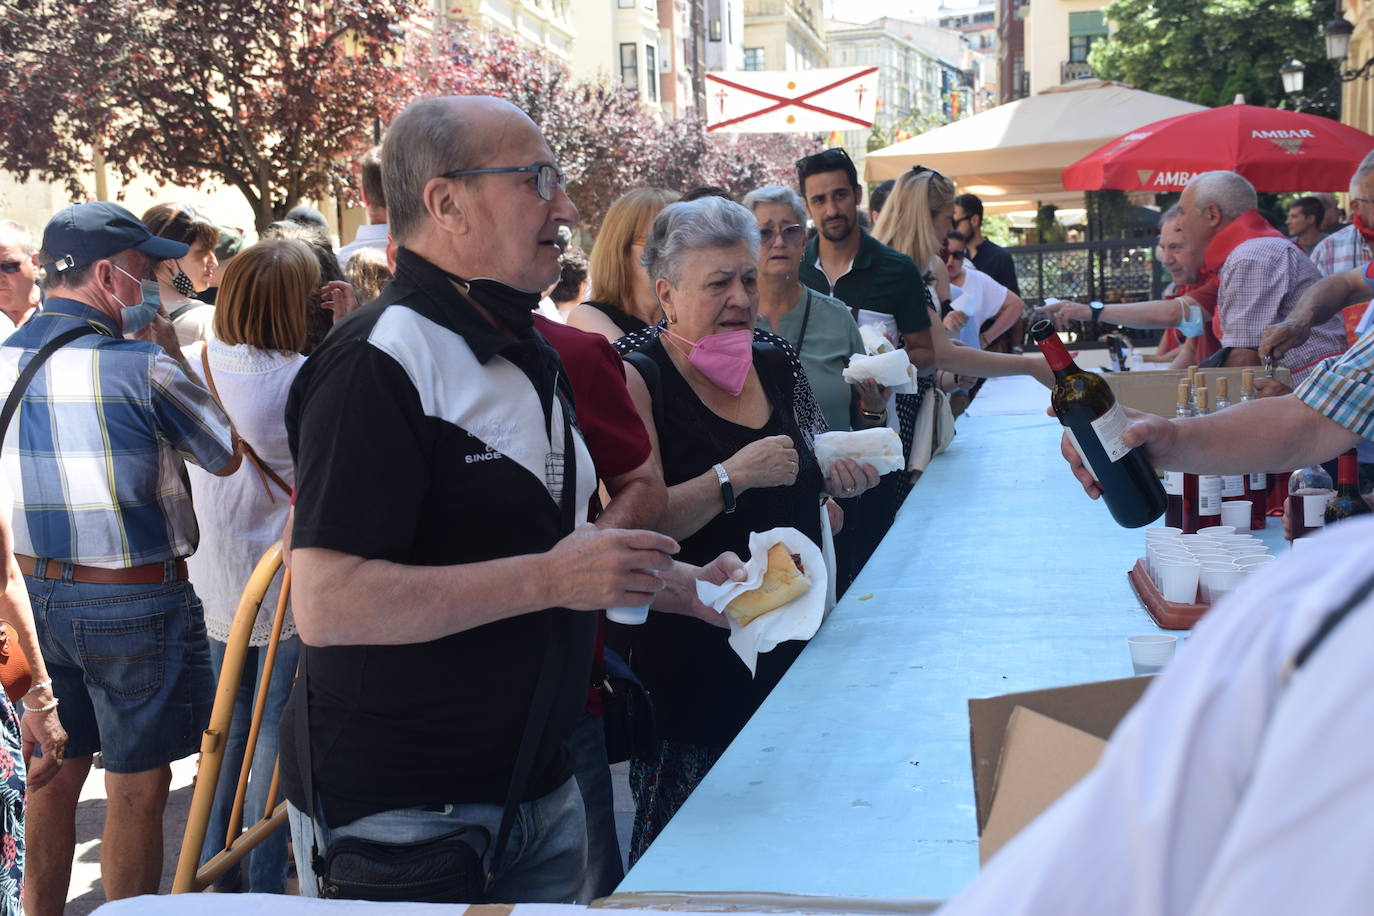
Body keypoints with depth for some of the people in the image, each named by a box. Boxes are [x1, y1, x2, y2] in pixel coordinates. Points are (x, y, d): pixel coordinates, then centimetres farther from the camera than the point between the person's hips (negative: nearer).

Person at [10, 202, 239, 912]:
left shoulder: (8, 357, 2)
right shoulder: (141, 366, -16)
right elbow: (226, 455, -5)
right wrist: (171, 348, 2)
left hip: (32, 588, 7)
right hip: (132, 600, -6)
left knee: (56, 771, 20)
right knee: (136, 787, 6)